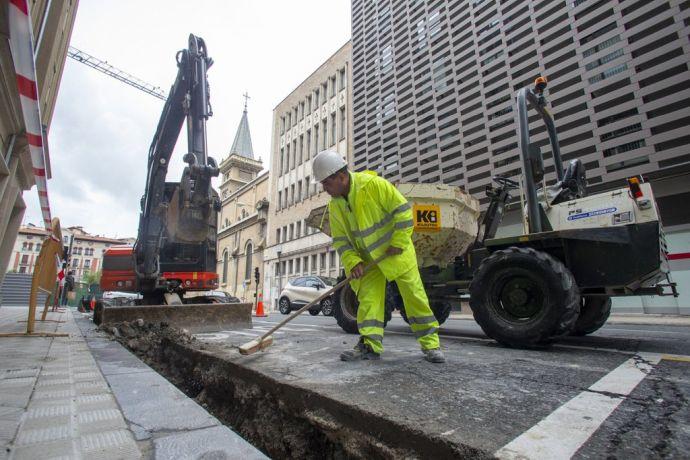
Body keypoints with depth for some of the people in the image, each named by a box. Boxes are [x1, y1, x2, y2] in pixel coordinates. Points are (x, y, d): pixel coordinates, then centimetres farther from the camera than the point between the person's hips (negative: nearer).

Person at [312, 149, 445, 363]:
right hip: (368, 259, 5)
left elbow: (402, 209, -19)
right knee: (367, 298, 0)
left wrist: (398, 243, -19)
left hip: (395, 252, -5)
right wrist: (353, 262, -15)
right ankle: (370, 344, 9)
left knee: (414, 295, 0)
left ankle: (431, 344, 11)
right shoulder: (334, 206, -3)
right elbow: (340, 240, -1)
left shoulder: (373, 184, -22)